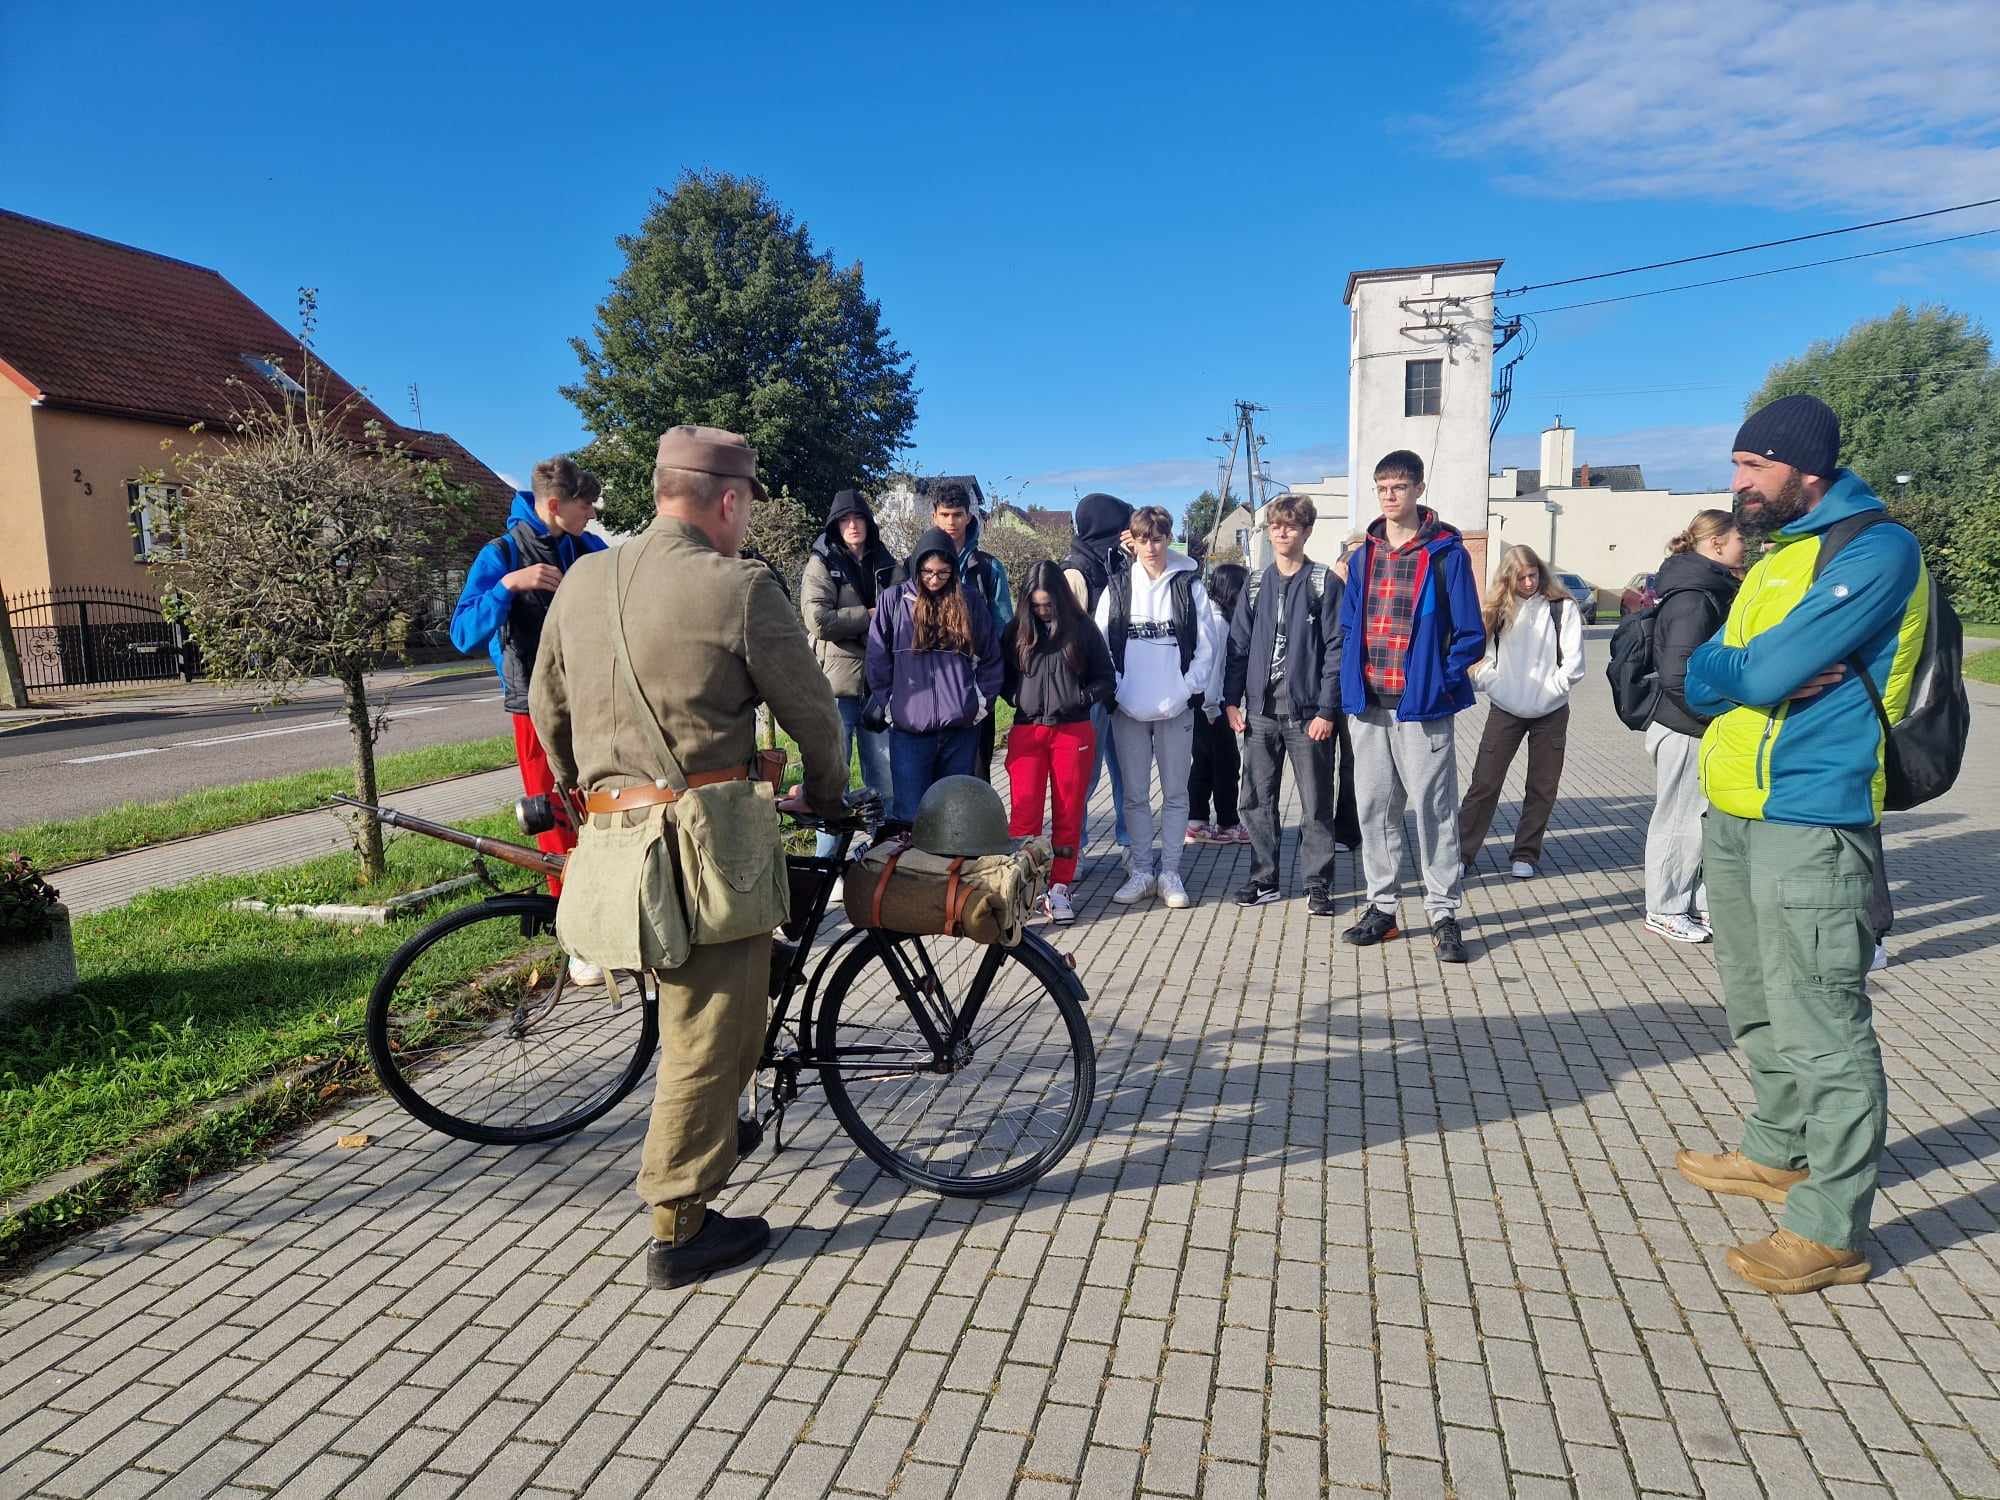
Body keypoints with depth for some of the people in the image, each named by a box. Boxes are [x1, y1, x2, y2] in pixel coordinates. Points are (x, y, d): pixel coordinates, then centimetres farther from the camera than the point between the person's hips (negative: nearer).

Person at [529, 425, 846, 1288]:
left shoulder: (581, 581, 9)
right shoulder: (740, 587, -10)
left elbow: (547, 709, 17)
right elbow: (810, 708, -3)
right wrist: (828, 792, 16)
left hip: (613, 826, 7)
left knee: (688, 1004, 27)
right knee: (712, 1023, 3)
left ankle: (710, 1127, 40)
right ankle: (681, 1228, 13)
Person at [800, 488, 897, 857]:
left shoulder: (884, 563, 13)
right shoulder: (822, 563, -1)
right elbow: (818, 619, -14)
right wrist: (869, 615, -9)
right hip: (837, 683, -4)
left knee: (884, 775, 10)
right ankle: (827, 858, 12)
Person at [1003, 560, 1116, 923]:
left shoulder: (1083, 629, 3)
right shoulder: (1017, 631, 6)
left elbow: (1107, 680, 6)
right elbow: (1003, 676, 16)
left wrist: (1082, 697, -11)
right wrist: (1017, 699, -3)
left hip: (1073, 731, 0)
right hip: (1027, 731, 1)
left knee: (1068, 813, 4)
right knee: (1024, 812, -4)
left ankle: (1059, 889, 13)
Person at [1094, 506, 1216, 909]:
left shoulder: (1188, 585, 2)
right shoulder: (1118, 587, 5)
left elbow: (1205, 645, 1)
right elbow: (1099, 644, 4)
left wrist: (1187, 690, -8)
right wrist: (1114, 690, -6)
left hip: (1176, 708, -1)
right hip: (1128, 708, 1)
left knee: (1175, 793, 6)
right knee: (1135, 794, 7)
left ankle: (1170, 872, 15)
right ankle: (1141, 871, 17)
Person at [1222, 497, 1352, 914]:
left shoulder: (1324, 582, -1)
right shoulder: (1257, 585, 10)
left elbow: (1336, 648, -6)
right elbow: (1238, 644, 11)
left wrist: (1327, 710, -12)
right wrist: (1232, 699, 2)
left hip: (1308, 713, -4)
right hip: (1261, 712, 4)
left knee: (1316, 804, 4)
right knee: (1256, 801, 8)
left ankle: (1318, 883, 14)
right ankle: (1264, 879, 20)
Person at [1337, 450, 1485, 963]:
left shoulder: (1446, 553, -4)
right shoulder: (1363, 555, 12)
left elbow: (1470, 634, -3)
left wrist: (1441, 681, -10)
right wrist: (1352, 681, 5)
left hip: (1421, 704, -5)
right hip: (1368, 704, 5)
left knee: (1434, 808, 1)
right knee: (1374, 806, 10)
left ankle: (1443, 914, 10)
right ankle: (1381, 907, 21)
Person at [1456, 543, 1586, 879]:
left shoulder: (1562, 607, -4)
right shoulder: (1498, 609, 3)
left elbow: (1574, 664, -7)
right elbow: (1483, 656, 4)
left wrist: (1548, 689, -12)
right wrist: (1492, 684, -11)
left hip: (1549, 712, -1)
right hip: (1505, 710, 1)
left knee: (1542, 788, 7)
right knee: (1484, 783, -1)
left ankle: (1526, 854, 19)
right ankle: (1461, 852, 4)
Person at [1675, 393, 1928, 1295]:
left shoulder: (1875, 549, -11)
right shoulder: (1773, 554, 17)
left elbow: (1765, 673, -21)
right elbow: (1700, 680, 9)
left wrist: (1734, 671, 0)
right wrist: (1759, 674, -10)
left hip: (1809, 822, -9)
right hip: (1733, 815, 9)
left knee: (1820, 1027, -3)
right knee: (1758, 1009, 20)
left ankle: (1831, 1230, 7)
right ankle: (1777, 1154, 37)